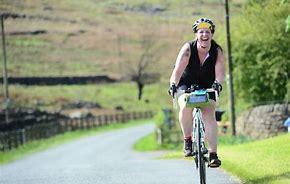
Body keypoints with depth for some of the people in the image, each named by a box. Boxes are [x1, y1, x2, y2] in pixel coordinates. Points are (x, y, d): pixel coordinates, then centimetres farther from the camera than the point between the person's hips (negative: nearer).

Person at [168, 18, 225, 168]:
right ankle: (187, 140, -11)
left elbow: (220, 71, -30)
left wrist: (217, 83, -52)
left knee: (209, 114, -18)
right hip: (187, 84, -1)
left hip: (207, 87, 1)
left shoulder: (217, 51, -17)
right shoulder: (188, 48, -21)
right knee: (185, 107, -30)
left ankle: (213, 154, -17)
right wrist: (173, 85, -49)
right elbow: (178, 69, -31)